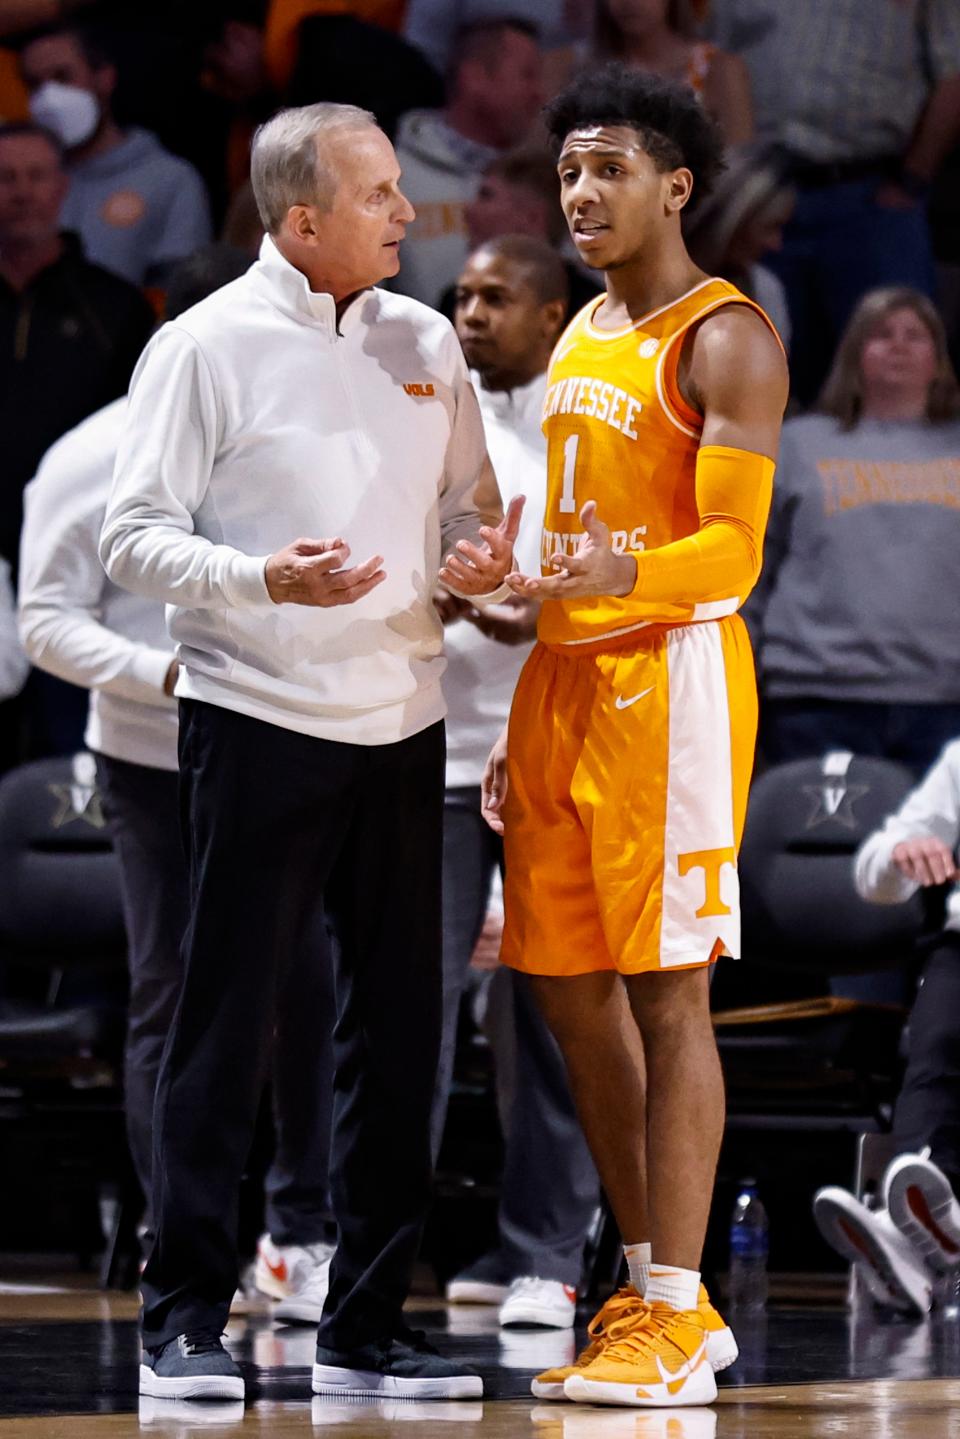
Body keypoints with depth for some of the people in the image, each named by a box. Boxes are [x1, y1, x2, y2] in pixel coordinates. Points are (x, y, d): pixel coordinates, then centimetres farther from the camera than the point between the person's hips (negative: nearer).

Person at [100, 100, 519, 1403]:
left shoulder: (425, 344, 11)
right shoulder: (208, 349, -5)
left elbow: (466, 503, 20)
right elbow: (133, 538, -7)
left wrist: (478, 560, -3)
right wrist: (266, 581, -23)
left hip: (400, 720, 6)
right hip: (257, 721, -6)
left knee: (396, 1027, 6)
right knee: (228, 1024, -3)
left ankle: (366, 1325, 13)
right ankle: (185, 1320, 4)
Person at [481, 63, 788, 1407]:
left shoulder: (725, 338, -8)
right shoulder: (584, 334, 18)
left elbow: (732, 550, -16)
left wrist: (629, 573, -36)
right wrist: (525, 726, 21)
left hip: (670, 676, -9)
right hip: (566, 679, 9)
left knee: (664, 989, -9)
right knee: (570, 986, 8)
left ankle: (676, 1320, -7)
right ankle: (653, 1287, 17)